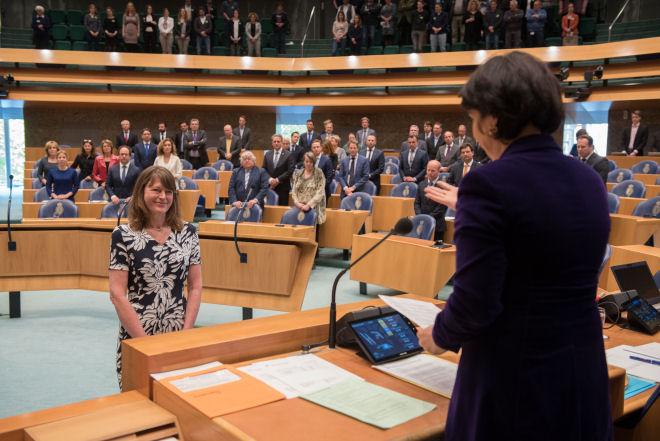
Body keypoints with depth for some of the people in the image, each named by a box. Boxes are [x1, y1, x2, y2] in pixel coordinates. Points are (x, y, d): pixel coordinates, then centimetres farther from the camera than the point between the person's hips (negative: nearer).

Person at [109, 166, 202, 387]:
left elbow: (196, 287, 4)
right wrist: (145, 341, -12)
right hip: (136, 337, -2)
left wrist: (186, 332, -5)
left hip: (179, 336, 2)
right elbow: (117, 294, -8)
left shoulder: (188, 232, 2)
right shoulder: (123, 235, -6)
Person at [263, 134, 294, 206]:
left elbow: (290, 171, -9)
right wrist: (270, 179, -9)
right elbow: (264, 169, 8)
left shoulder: (288, 154, -2)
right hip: (270, 187, 3)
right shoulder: (267, 154, 11)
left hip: (283, 187, -3)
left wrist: (278, 180, -13)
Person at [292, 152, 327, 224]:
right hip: (299, 207, 3)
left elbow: (320, 193, -7)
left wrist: (309, 205, -14)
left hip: (313, 207, -3)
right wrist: (297, 203, -6)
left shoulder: (319, 173, 0)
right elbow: (293, 190, 10)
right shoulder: (298, 173, 12)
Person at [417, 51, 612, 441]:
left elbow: (476, 303, -21)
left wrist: (439, 336, -1)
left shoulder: (490, 184, -19)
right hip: (585, 373, 7)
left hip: (512, 378, -6)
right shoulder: (590, 182, 3)